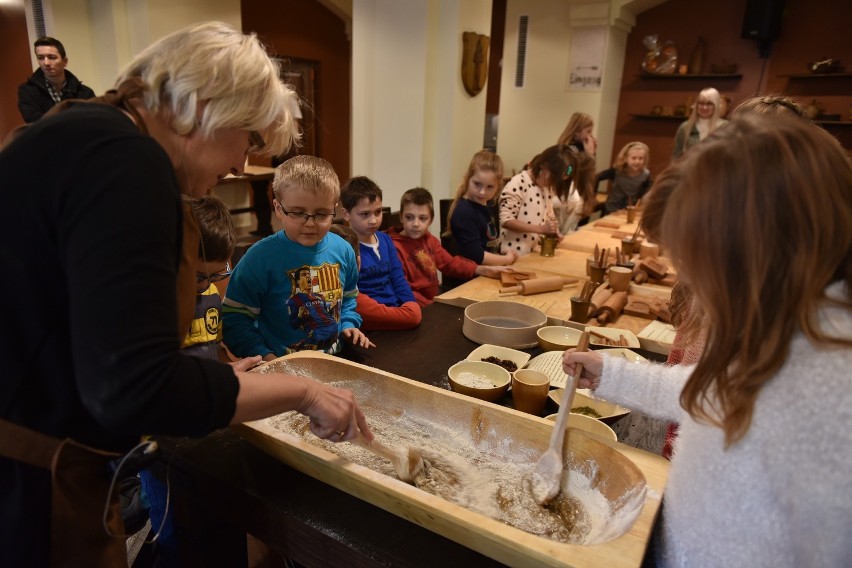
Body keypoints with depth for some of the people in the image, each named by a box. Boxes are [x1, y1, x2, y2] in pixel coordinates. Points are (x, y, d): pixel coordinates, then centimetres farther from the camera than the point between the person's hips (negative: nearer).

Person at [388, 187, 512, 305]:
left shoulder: (429, 239, 12)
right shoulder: (395, 247, -16)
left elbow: (450, 263, 14)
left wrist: (484, 270, 4)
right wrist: (429, 306, -29)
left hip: (435, 299, 8)